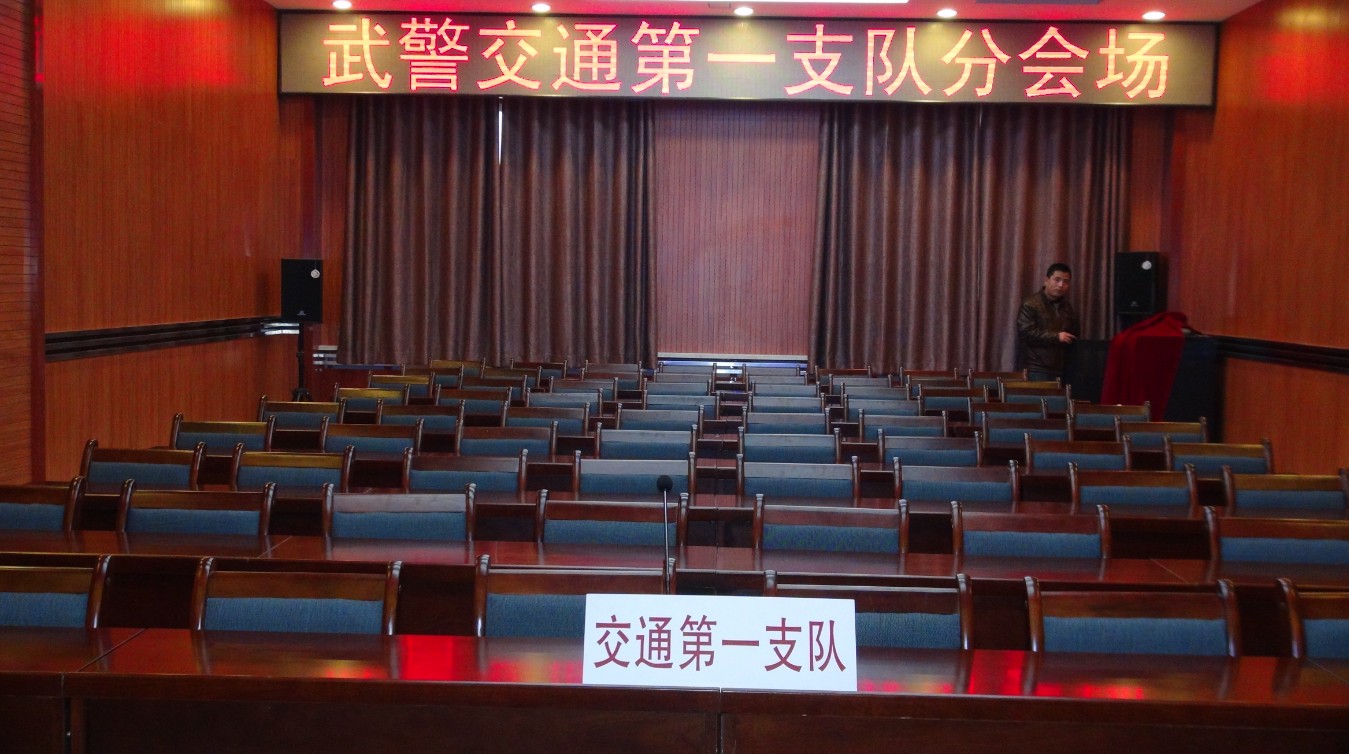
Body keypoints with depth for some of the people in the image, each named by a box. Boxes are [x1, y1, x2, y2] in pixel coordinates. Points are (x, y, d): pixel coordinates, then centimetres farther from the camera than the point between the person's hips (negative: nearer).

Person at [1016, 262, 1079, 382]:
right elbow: (1026, 332, -14)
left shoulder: (1068, 309, 19)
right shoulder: (1031, 304, -3)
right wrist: (1056, 336, -13)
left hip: (1061, 369, 6)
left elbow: (1073, 339, 27)